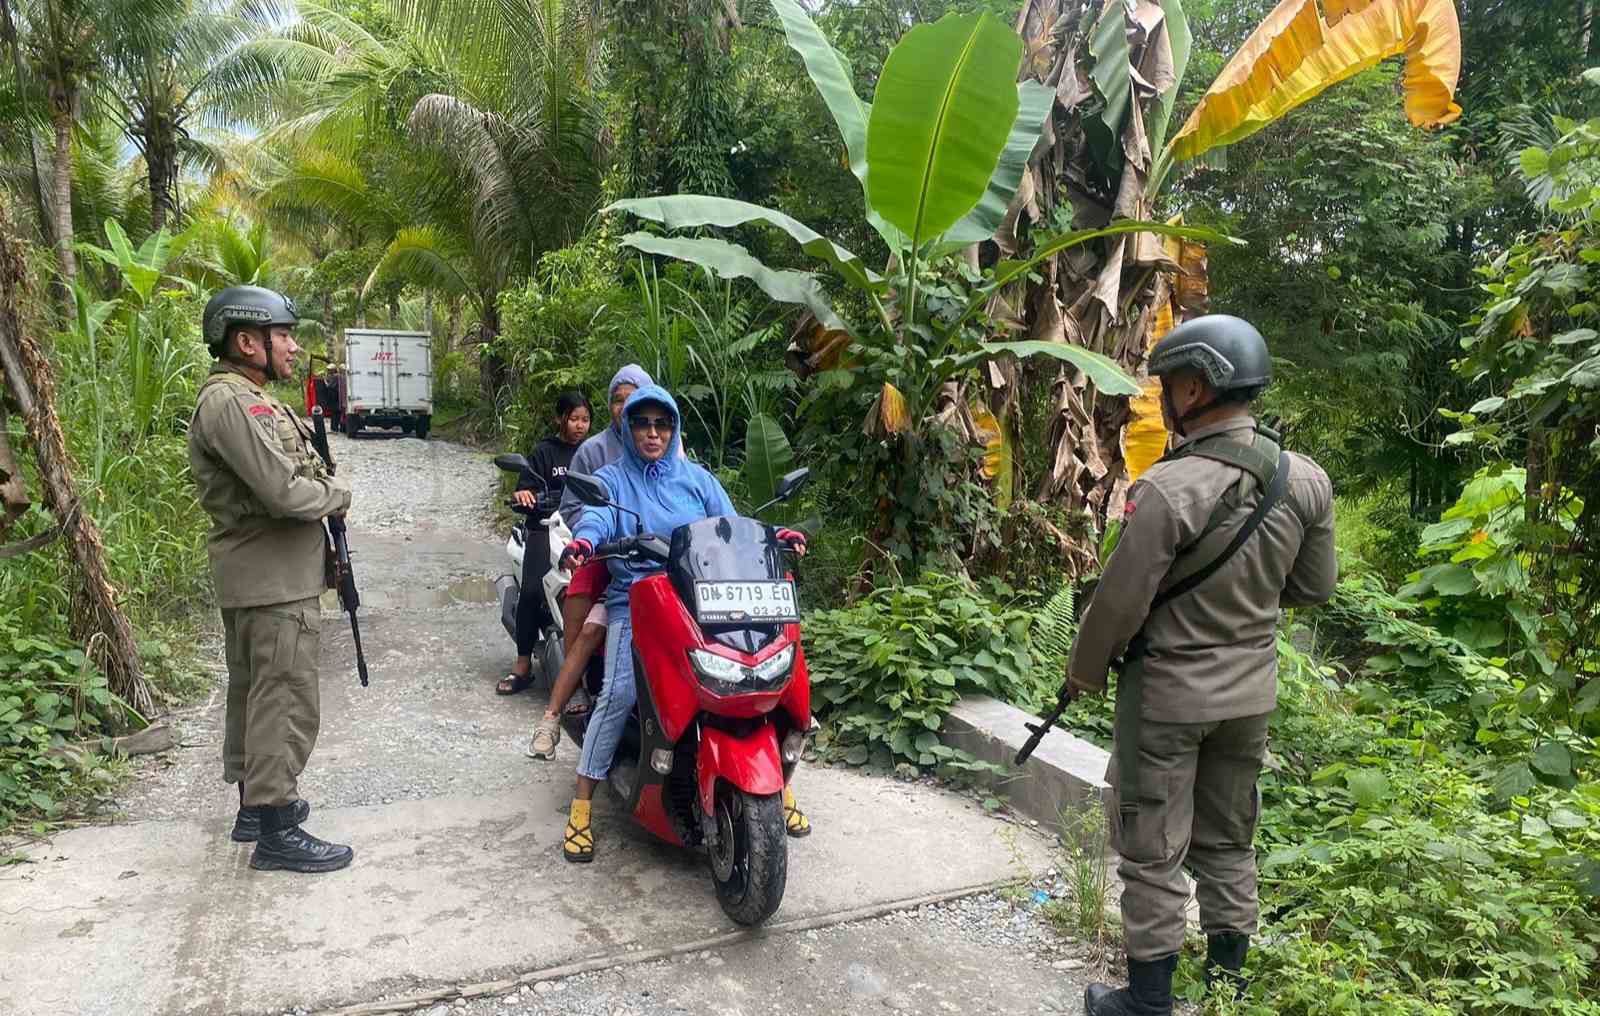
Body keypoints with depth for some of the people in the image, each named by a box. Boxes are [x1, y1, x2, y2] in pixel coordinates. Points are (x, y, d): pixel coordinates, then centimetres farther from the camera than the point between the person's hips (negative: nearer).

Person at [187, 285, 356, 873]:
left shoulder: (249, 398, 17)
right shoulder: (229, 401, -18)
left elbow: (286, 477, 18)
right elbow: (282, 492, -26)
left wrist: (322, 483, -1)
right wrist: (338, 493, -9)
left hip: (256, 577, 11)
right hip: (274, 581, -11)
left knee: (254, 692, 19)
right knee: (287, 702, -6)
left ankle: (255, 803, 33)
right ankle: (275, 833, 3)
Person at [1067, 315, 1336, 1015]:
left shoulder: (1168, 490, -25)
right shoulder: (1306, 482, -6)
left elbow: (1119, 602, -18)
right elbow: (1314, 587, 6)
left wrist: (1082, 672, -1)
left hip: (1169, 695, -6)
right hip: (1252, 691, 6)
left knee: (1153, 853, 9)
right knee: (1228, 843, 21)